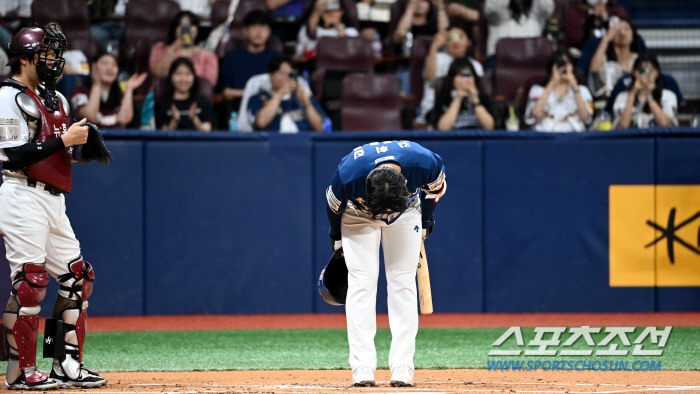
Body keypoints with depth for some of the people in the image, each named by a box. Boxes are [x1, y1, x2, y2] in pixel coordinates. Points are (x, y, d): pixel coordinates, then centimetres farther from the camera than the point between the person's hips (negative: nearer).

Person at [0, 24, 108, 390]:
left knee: (77, 278, 7)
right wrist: (64, 140, -18)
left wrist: (81, 146, 1)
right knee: (30, 281, -12)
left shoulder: (55, 99, 19)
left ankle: (67, 365, 11)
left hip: (53, 199, 9)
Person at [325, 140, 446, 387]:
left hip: (406, 214, 1)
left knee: (403, 282, -7)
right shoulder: (347, 175, -38)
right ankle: (362, 367, -13)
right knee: (362, 281, -12)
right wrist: (336, 236, 4)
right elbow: (334, 204, -13)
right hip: (358, 216, -1)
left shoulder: (425, 163, -36)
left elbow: (435, 187, -9)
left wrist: (426, 220, 5)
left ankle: (402, 366, -6)